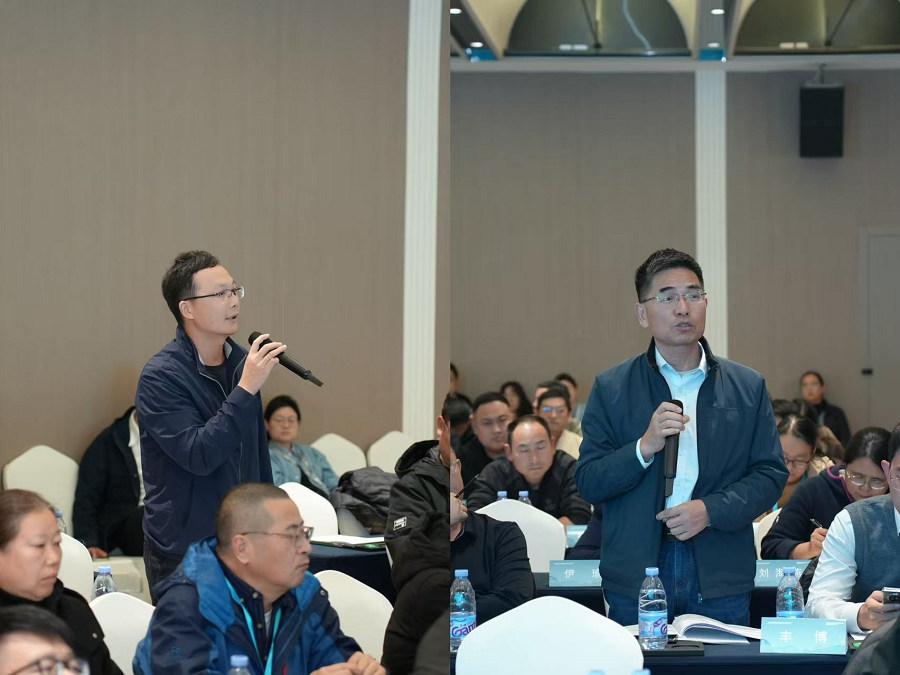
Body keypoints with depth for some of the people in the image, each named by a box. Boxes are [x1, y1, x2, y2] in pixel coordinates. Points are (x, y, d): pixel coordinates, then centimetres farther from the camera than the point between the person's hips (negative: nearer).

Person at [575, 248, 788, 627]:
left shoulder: (747, 387, 9)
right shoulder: (611, 389, 6)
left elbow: (771, 474, 6)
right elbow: (588, 484, 1)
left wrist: (711, 510, -10)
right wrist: (645, 447, -15)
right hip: (636, 577, -1)